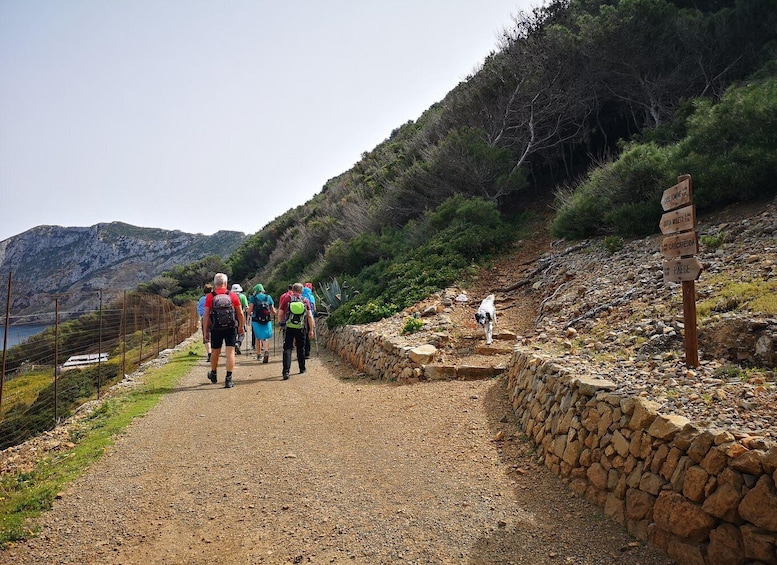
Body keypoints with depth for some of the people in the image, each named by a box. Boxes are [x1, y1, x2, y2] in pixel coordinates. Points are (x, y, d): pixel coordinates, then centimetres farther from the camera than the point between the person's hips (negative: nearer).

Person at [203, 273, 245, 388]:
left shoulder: (209, 297, -4)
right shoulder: (233, 296, -3)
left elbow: (206, 316, -5)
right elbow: (240, 314, 3)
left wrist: (205, 331, 2)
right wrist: (241, 327, 16)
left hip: (216, 329, 1)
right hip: (231, 328, -1)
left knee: (215, 353, 17)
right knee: (230, 353, -1)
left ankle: (213, 374, 38)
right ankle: (228, 379, -6)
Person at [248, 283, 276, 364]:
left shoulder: (253, 297, 2)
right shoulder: (268, 297, 8)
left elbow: (249, 311, -6)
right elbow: (273, 311, 9)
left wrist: (250, 314, 16)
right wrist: (271, 316, 30)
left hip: (256, 320, -1)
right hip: (267, 321, 1)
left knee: (258, 338, 15)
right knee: (266, 337, 2)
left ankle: (259, 354, 22)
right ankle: (266, 351, -23)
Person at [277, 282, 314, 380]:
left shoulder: (287, 299, -1)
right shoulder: (305, 300, 1)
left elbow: (280, 315, 0)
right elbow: (309, 316, -2)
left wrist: (282, 322, 20)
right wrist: (311, 330, 4)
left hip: (289, 328, -1)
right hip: (301, 329, 1)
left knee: (287, 349, -2)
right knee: (301, 349, 17)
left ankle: (286, 371, -14)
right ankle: (302, 369, 30)